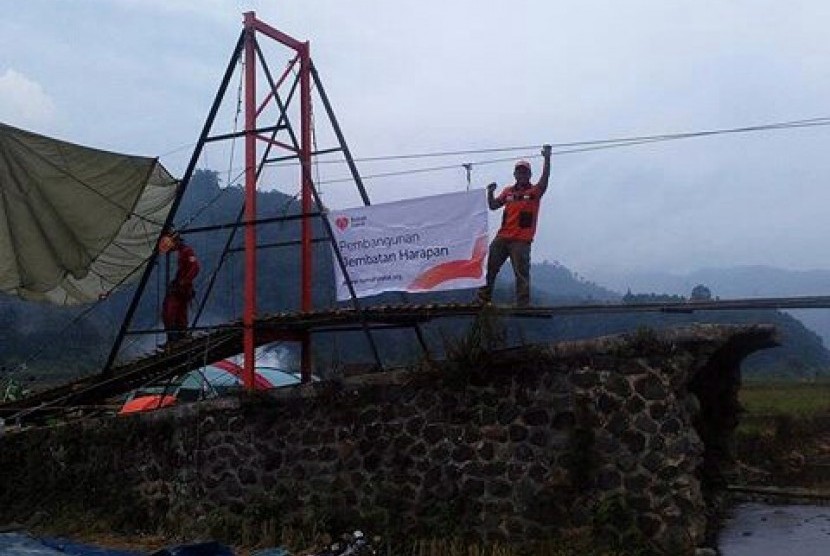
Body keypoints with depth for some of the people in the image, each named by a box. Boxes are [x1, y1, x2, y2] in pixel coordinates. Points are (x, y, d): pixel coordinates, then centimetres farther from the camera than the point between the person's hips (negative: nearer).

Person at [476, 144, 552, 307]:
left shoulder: (534, 191, 1)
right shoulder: (508, 191, 14)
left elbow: (545, 179, -17)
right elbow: (493, 206, 16)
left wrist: (547, 159, -27)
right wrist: (490, 193, -2)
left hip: (521, 240, -5)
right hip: (502, 237, 5)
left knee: (522, 274, -3)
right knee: (488, 268, 6)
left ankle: (523, 305, 0)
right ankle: (482, 299, 15)